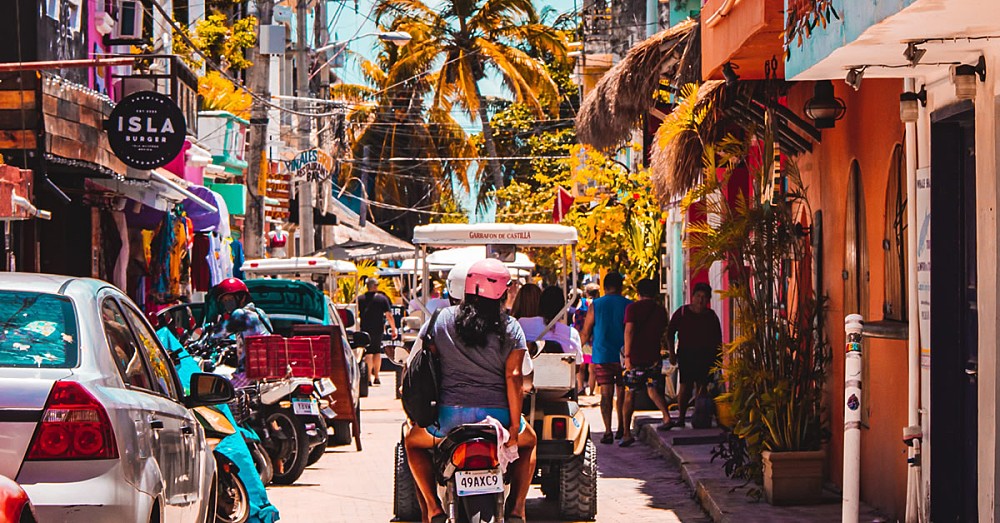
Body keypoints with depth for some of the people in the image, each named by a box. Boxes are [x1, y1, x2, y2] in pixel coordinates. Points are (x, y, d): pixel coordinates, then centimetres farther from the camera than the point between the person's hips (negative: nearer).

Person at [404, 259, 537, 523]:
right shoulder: (510, 328, 0)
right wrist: (515, 428, -6)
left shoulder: (440, 319, 4)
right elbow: (514, 377, -8)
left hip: (450, 415, 0)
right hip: (498, 415, 0)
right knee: (528, 442, 33)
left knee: (413, 442, 31)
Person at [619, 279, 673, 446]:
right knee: (653, 390, 15)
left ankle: (627, 433, 4)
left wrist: (627, 355, -16)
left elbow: (629, 331, -15)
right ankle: (666, 415, -11)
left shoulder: (632, 308, -5)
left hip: (635, 357, -3)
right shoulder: (660, 310, 8)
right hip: (654, 357, 3)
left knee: (629, 394, 4)